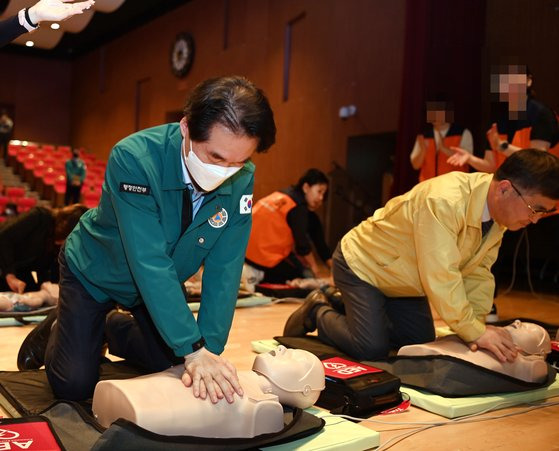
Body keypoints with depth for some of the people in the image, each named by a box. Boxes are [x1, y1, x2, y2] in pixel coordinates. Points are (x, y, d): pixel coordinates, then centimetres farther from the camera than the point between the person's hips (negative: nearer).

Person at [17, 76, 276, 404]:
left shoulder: (243, 179, -23)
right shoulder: (133, 158, -36)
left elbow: (223, 269, -21)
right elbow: (149, 263, -39)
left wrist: (210, 348, -28)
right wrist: (194, 349, -40)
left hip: (161, 286, 4)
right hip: (95, 274, -4)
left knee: (174, 367, 5)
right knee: (75, 386, -8)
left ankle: (116, 329, 31)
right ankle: (57, 331, 25)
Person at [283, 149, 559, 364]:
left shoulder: (500, 208, -9)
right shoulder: (443, 202, -37)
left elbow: (478, 273, -9)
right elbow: (441, 278, -38)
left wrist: (477, 324, -20)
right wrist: (476, 331, -32)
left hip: (403, 283, 9)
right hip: (361, 264, -8)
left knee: (422, 346, 9)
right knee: (372, 349, -16)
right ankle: (318, 312, 11)